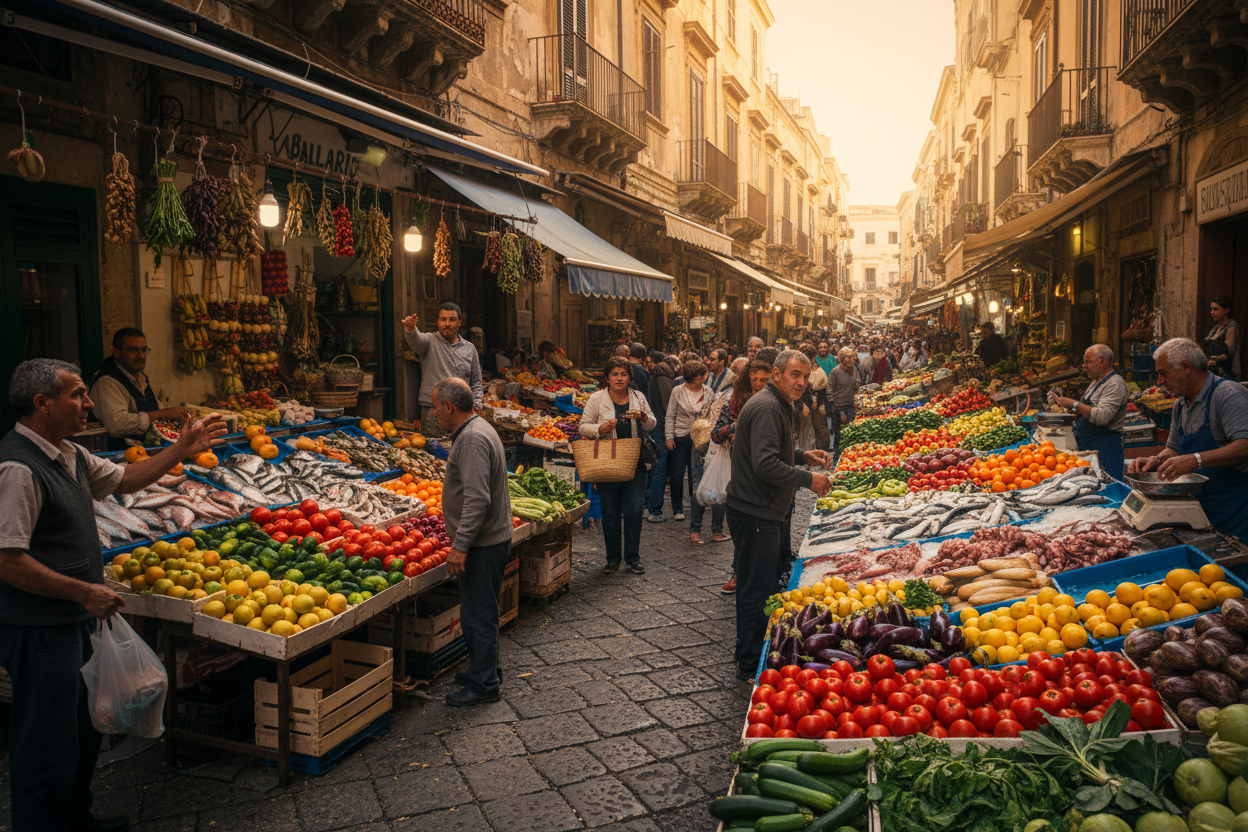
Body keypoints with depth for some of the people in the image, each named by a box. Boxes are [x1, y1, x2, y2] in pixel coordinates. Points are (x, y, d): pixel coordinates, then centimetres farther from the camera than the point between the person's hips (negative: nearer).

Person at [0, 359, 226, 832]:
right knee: (47, 740, 4)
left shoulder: (69, 455, 8)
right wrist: (84, 591, -22)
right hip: (40, 630, -10)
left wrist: (182, 449, 19)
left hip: (77, 620, 10)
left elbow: (125, 479, 24)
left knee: (85, 726, 22)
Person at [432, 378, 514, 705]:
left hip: (483, 542, -11)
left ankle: (483, 685, 7)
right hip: (491, 538, 11)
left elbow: (477, 498, -28)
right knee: (480, 612, 20)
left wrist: (460, 545, -26)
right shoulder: (477, 429, 14)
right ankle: (483, 670, 32)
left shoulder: (472, 439, -20)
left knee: (478, 614, -2)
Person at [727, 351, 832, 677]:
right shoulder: (767, 408, -20)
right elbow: (766, 464, -28)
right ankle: (751, 666, 8)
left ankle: (750, 655, 34)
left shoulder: (777, 405, 15)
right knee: (757, 590, -3)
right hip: (755, 514, -11)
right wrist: (808, 479, -19)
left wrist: (803, 456, 16)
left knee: (769, 581, 21)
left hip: (761, 512, 11)